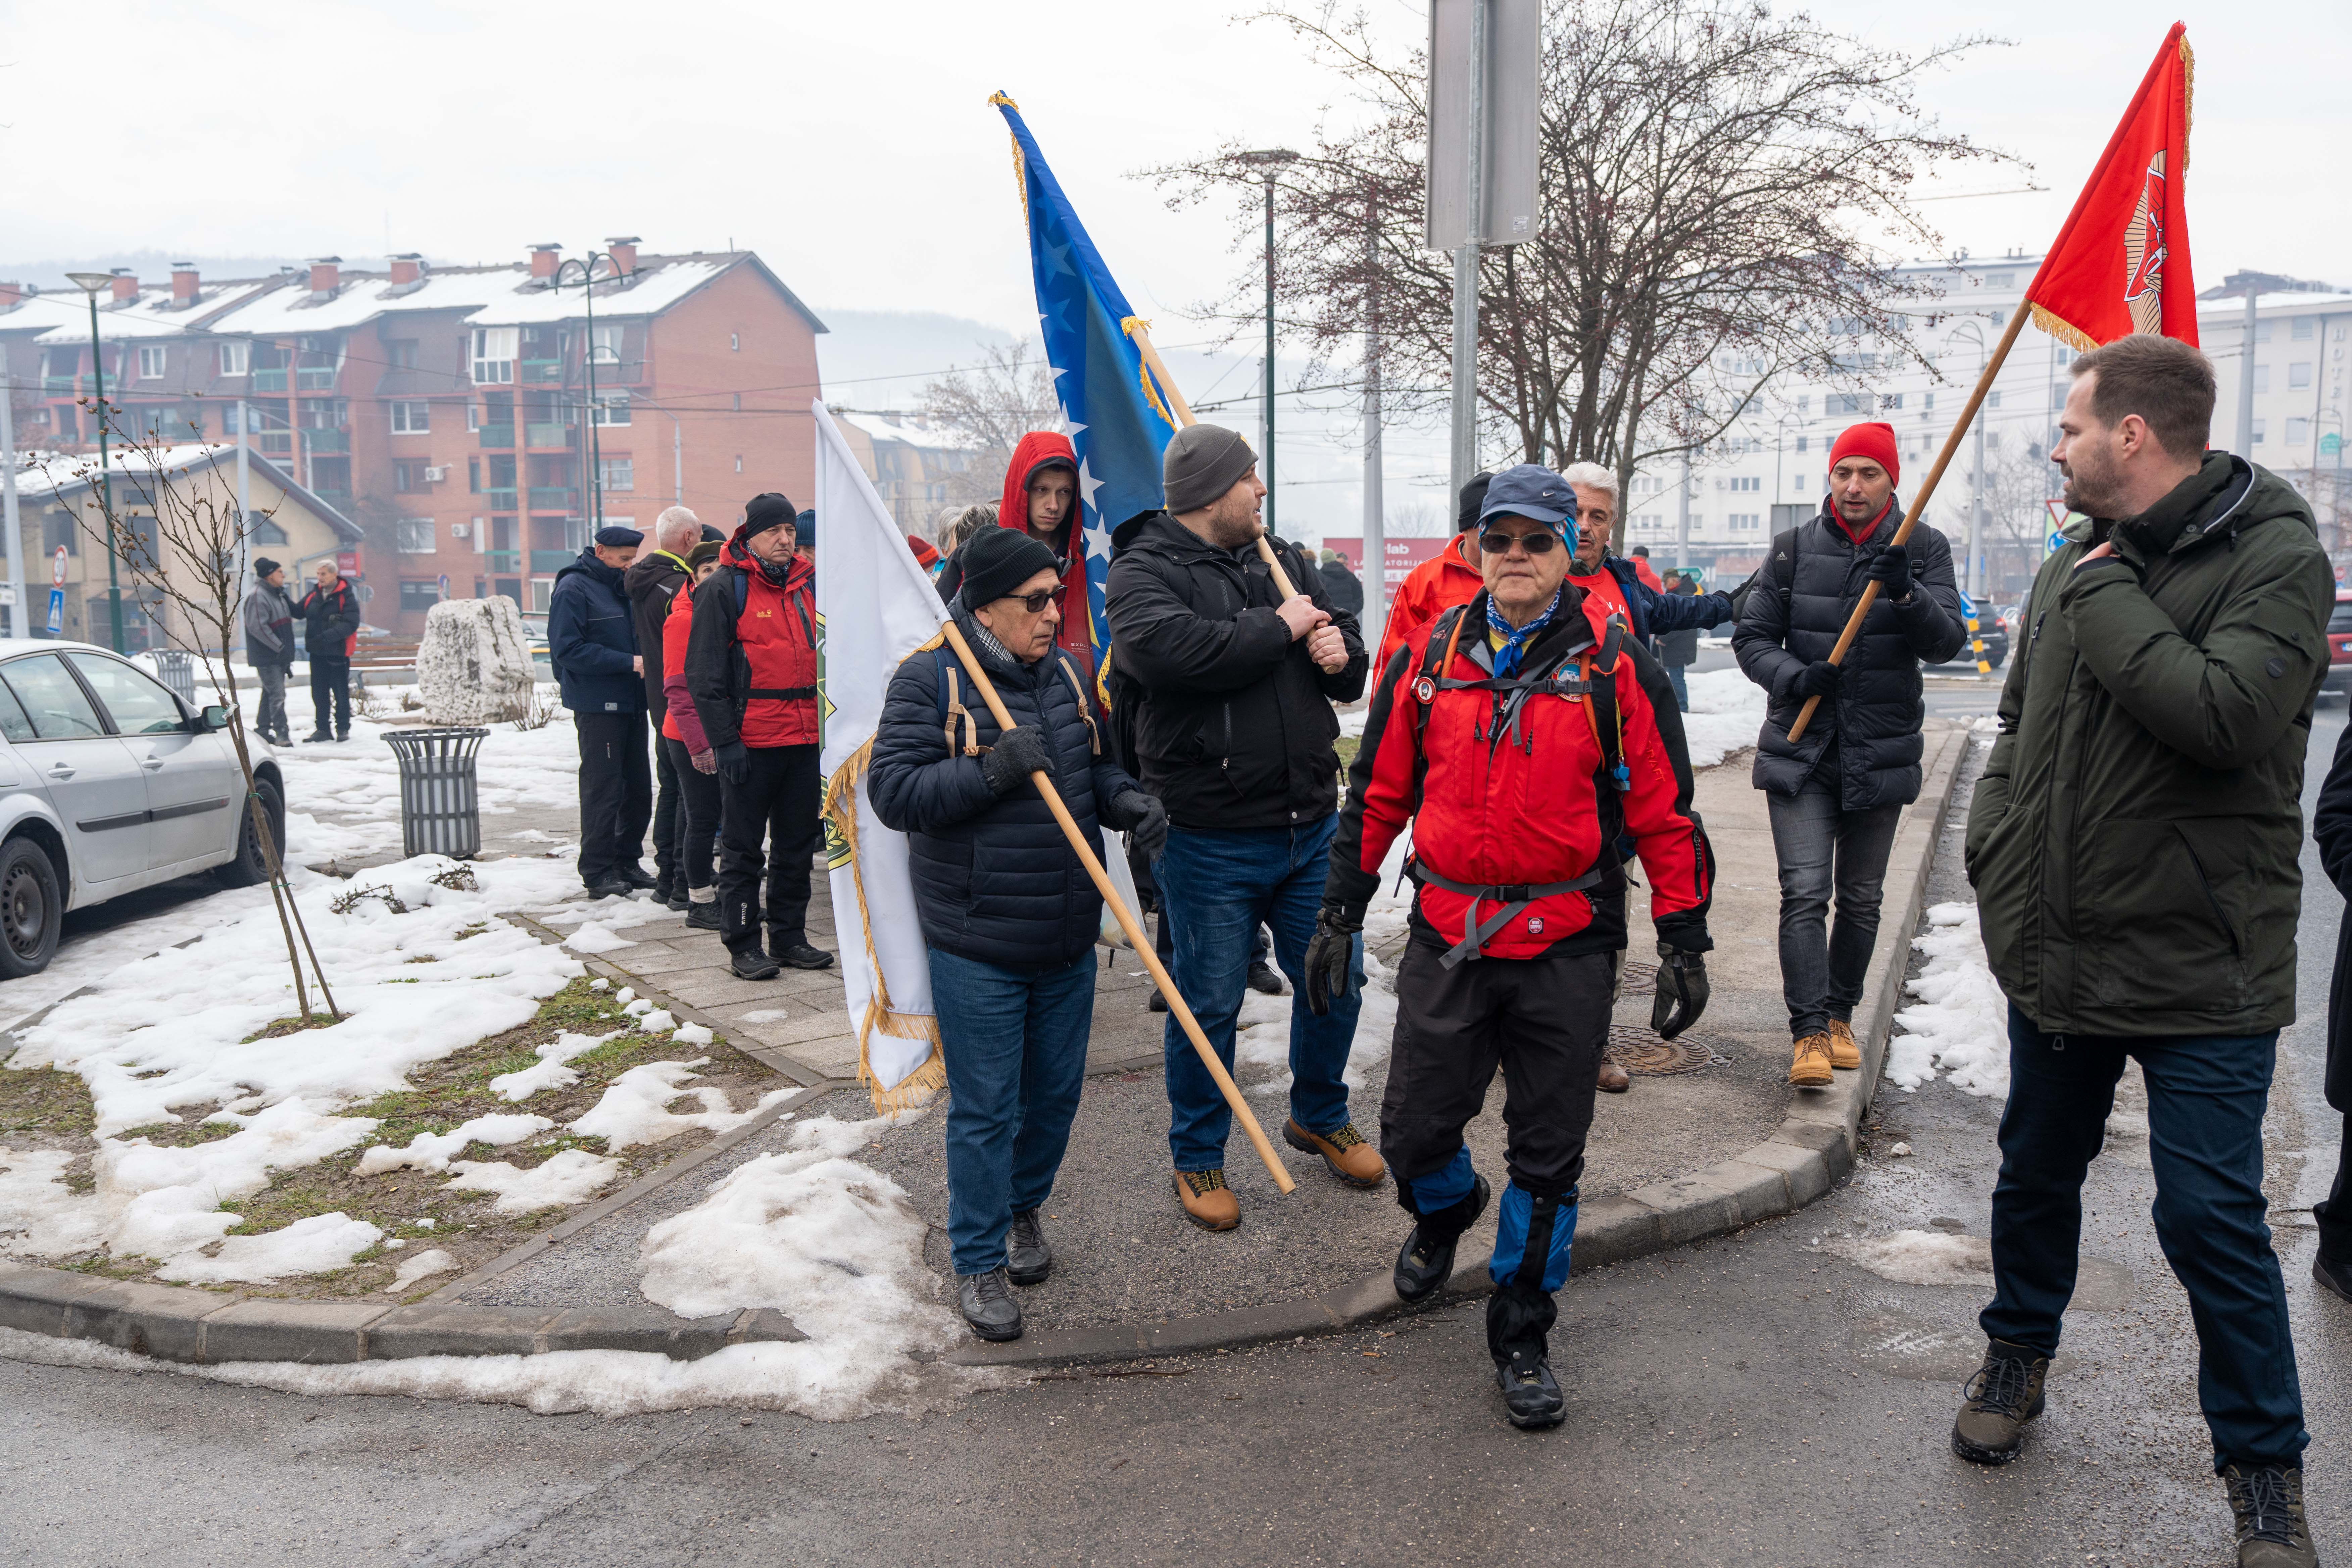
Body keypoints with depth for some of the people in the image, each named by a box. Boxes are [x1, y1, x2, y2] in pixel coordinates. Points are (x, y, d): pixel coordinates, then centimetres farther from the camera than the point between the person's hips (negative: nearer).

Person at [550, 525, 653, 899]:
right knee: (603, 790, -4)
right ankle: (598, 872, 4)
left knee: (638, 787, 11)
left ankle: (627, 861, 22)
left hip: (631, 704, 8)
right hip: (598, 708, -8)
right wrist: (629, 662, -21)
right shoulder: (573, 589, -9)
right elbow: (567, 649, -18)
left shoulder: (622, 586, 15)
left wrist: (644, 661, 3)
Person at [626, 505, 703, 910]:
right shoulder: (681, 585, -19)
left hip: (659, 700, 9)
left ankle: (665, 878, 22)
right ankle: (686, 885, -2)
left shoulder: (640, 580, 9)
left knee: (669, 787, 17)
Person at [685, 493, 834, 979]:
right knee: (743, 848, 2)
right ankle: (743, 944, 10)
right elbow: (704, 674, -10)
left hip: (806, 738, 6)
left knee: (797, 844, 12)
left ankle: (790, 937, 22)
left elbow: (827, 655, 22)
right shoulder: (725, 588, -6)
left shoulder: (809, 584, 13)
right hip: (750, 743, -6)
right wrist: (724, 740, -15)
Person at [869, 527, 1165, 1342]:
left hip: (1068, 938, 6)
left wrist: (1127, 800, -3)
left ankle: (1023, 1207, 41)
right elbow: (892, 789, -17)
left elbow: (1095, 765, 19)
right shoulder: (929, 678, -11)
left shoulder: (1064, 672, 8)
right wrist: (988, 772, -28)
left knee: (1056, 1093, 17)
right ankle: (979, 1262, 18)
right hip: (977, 946, -6)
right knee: (984, 1110, 2)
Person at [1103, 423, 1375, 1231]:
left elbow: (1350, 666, 18)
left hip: (1311, 827, 6)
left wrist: (1341, 654, -8)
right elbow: (1170, 648, -29)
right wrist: (1280, 628, -17)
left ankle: (1320, 1117, 41)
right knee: (1210, 1004, 6)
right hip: (1211, 839, -6)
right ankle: (1198, 1157, 26)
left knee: (1333, 982, 17)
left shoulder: (1283, 561, 12)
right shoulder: (1145, 571, -8)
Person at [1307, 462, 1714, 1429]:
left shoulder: (1610, 662, -3)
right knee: (1412, 1136, 9)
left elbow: (1662, 809, 0)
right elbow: (1379, 795, 10)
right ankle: (1445, 1211, 45)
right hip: (1446, 941, 2)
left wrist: (1684, 941, -2)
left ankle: (1522, 1333, 26)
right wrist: (1339, 915, 8)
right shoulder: (1431, 655, 4)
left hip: (1567, 950, -2)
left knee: (1548, 1158, 7)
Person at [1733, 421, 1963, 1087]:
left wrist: (1906, 593, -31)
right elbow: (1752, 637, 2)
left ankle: (1839, 1015, 28)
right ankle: (1809, 1032, -9)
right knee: (1805, 893, -10)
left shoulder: (1923, 549, 0)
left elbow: (1946, 641, -11)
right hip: (1801, 752, -1)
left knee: (1861, 899, 11)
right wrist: (1795, 677, -18)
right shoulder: (1794, 549, 1)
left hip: (1881, 753, 1)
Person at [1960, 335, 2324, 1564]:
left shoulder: (2274, 557, -14)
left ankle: (2264, 1462, 19)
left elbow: (2226, 713, -30)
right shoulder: (2075, 566, 7)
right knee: (2036, 1174, 19)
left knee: (2211, 1215, -1)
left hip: (2199, 969, -6)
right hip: (2057, 951, 6)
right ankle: (2020, 1351, 43)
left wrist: (2108, 600, -21)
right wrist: (1996, 853, 6)